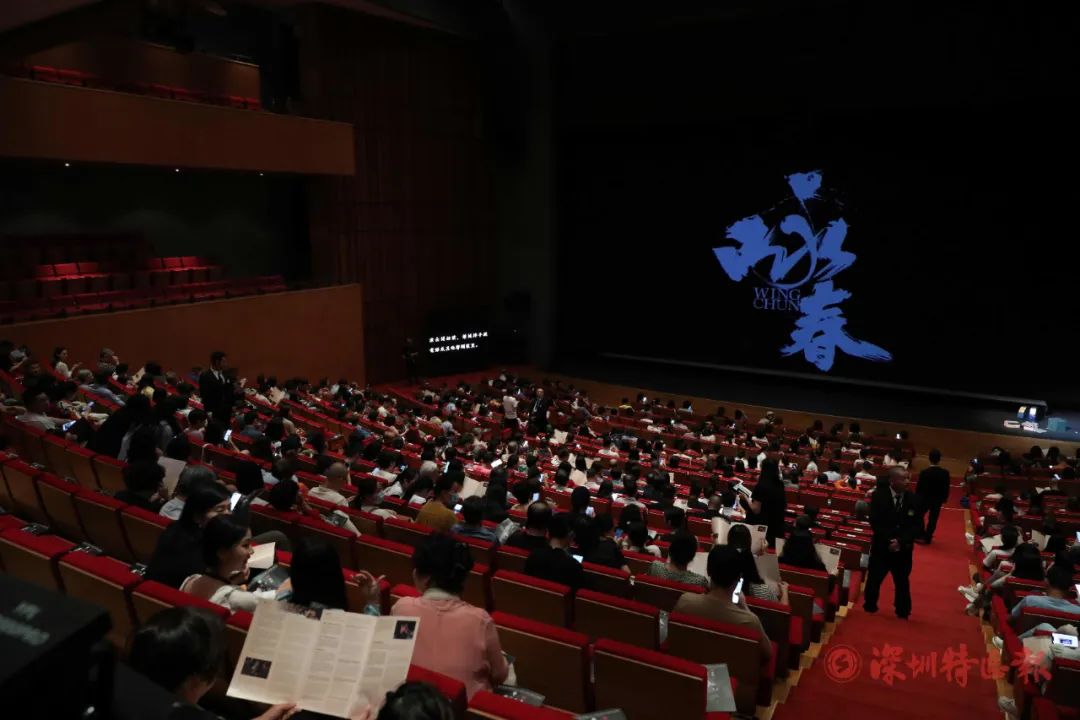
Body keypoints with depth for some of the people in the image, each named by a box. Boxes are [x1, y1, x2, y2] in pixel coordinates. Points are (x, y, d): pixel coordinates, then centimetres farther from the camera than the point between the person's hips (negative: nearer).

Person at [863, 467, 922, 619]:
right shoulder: (879, 496, -10)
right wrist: (888, 541, -20)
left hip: (903, 549, 1)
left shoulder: (913, 499, -8)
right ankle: (869, 607, 34)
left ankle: (903, 613, 32)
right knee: (874, 579, 13)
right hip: (881, 547, -1)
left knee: (902, 582, 14)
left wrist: (901, 541, -18)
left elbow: (918, 526, -7)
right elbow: (875, 523, -11)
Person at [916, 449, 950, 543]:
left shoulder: (924, 472, -21)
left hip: (924, 498, -2)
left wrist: (917, 497, 2)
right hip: (938, 500, 2)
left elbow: (918, 486, -13)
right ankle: (927, 537, 19)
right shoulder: (945, 473, -14)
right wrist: (944, 498, 10)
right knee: (933, 519, 13)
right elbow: (946, 488, -5)